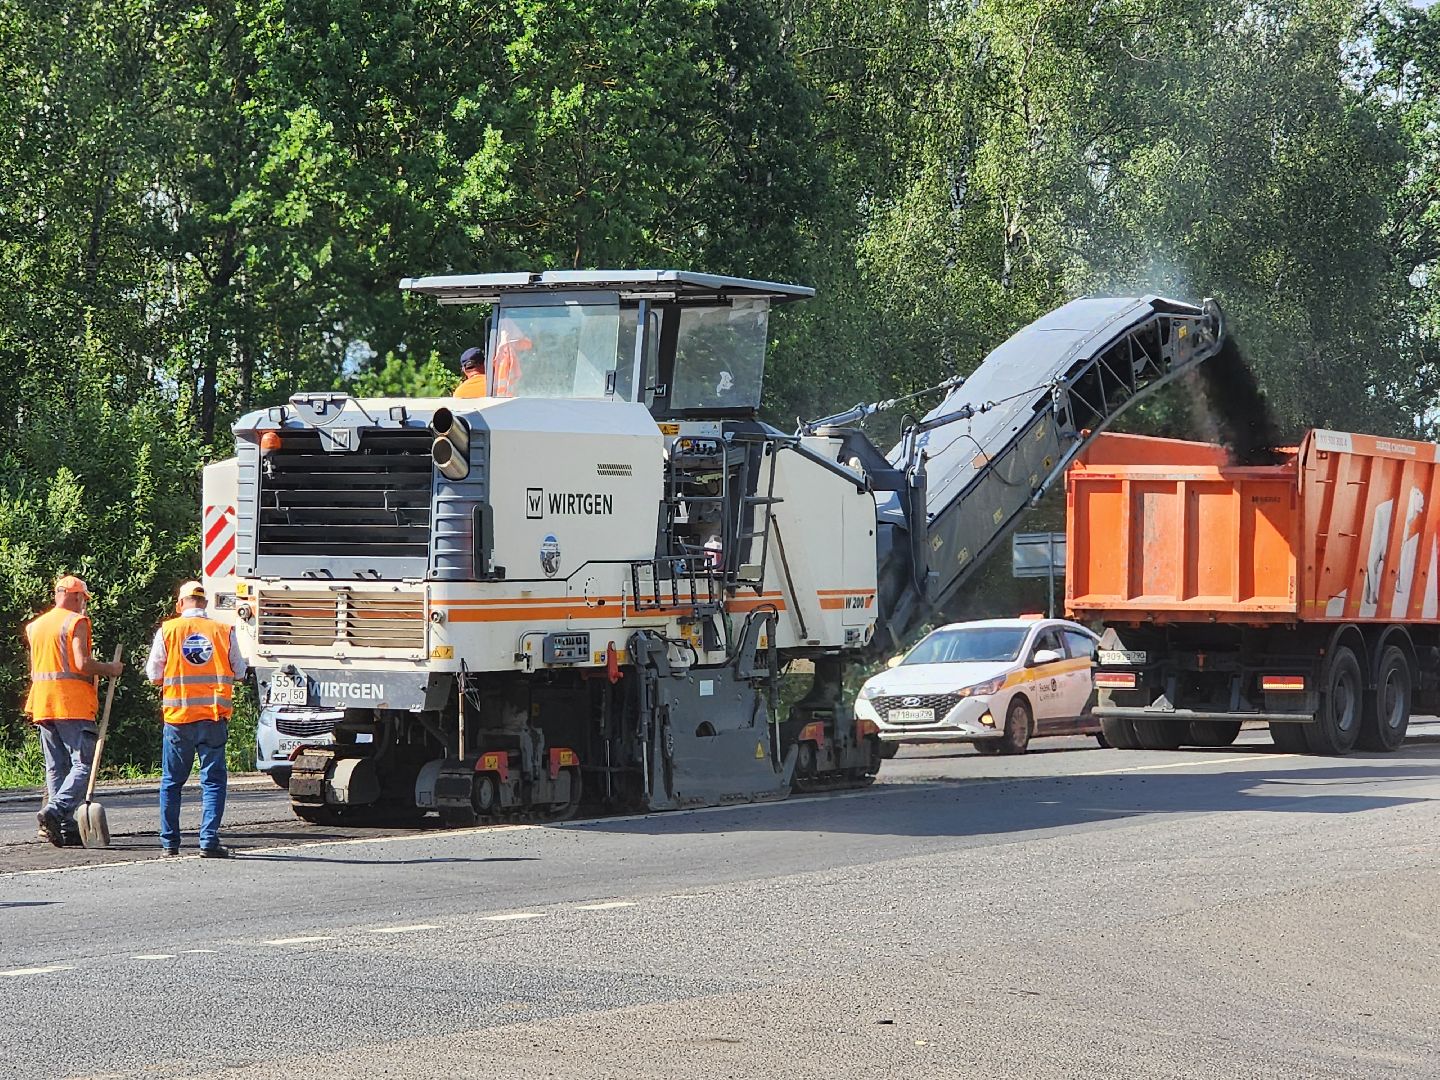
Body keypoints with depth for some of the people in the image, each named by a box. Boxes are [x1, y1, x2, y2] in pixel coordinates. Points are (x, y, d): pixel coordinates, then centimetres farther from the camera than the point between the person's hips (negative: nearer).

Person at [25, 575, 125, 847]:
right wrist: (110, 669, -2)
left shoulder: (35, 626, 17)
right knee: (83, 763, -8)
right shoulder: (76, 622, -6)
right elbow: (82, 663, -17)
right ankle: (55, 810, -25)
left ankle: (65, 828, 5)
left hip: (42, 705, 8)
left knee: (56, 768, 8)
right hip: (73, 705, -8)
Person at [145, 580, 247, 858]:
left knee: (172, 781, 11)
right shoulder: (224, 631, 1)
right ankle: (209, 841, -5)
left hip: (177, 713, 0)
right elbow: (239, 671, 8)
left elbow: (153, 674, 2)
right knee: (213, 780, 3)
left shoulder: (167, 630, -1)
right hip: (214, 714, 0)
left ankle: (169, 842, 14)